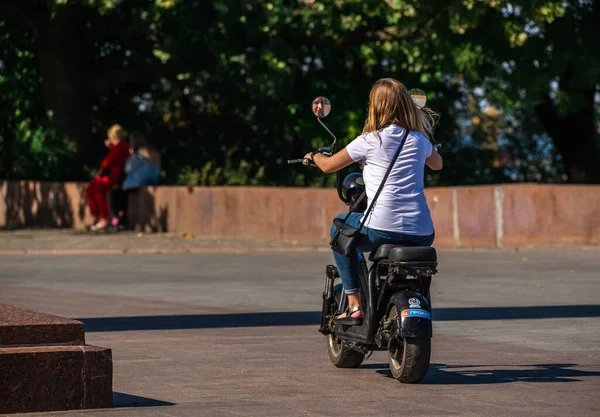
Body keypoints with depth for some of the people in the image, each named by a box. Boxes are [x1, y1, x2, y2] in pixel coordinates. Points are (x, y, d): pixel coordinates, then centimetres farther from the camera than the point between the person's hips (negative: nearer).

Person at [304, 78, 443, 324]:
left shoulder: (370, 140, 0)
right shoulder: (419, 140, 12)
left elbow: (328, 166, 13)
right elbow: (437, 164, 36)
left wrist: (313, 156, 35)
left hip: (382, 230, -4)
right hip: (422, 236, 4)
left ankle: (355, 306, 16)